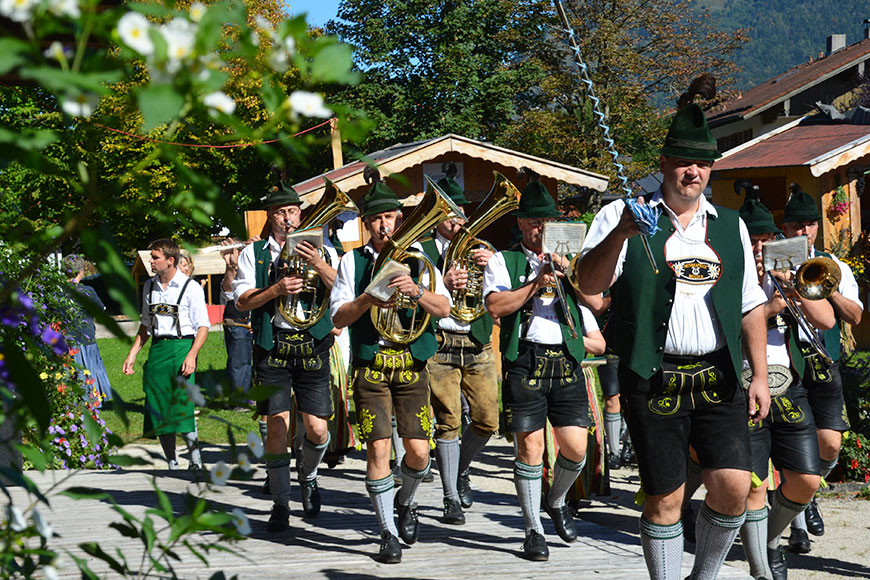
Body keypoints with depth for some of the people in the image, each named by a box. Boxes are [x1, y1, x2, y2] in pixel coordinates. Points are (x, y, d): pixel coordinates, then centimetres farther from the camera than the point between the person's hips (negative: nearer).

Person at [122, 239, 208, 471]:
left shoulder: (190, 288, -3)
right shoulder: (149, 286, 14)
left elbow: (203, 326, -4)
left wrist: (192, 355, -17)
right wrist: (132, 354, 15)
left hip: (182, 347, -6)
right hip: (157, 349, 6)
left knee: (182, 408, -15)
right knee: (158, 412, 2)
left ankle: (196, 461, -4)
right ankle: (172, 465, 11)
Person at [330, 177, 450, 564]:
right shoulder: (353, 261, 8)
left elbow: (444, 308, -1)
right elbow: (337, 317, 2)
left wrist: (417, 291, -20)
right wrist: (368, 299, -15)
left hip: (412, 364, 1)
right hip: (371, 364, -1)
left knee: (418, 451, -5)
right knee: (379, 448, -9)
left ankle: (404, 502, 28)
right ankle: (388, 532, 4)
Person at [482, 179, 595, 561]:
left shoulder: (568, 259, 17)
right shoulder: (504, 261, 9)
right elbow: (495, 305, -7)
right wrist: (537, 283, -11)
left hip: (566, 360, 3)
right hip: (525, 361, -3)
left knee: (576, 448, -2)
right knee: (530, 446, -4)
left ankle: (557, 502, 28)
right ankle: (533, 531, 7)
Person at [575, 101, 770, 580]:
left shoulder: (730, 227, 15)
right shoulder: (623, 216, 2)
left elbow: (751, 305, 17)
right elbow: (589, 284, -12)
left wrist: (760, 375, 11)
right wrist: (620, 233, -28)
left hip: (719, 379, 3)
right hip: (655, 381, -3)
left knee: (733, 485, -7)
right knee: (664, 498, 0)